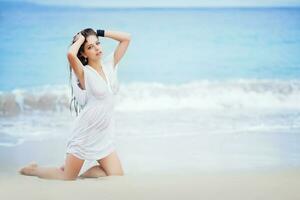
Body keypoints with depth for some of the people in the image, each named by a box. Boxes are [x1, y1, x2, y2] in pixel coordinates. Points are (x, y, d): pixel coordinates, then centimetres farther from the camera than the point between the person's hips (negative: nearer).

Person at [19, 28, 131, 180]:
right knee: (67, 178, 4)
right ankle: (33, 170, 28)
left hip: (104, 134, 6)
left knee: (117, 176, -3)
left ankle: (83, 174, 19)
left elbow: (126, 38, 4)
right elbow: (71, 54, -36)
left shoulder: (110, 65, 3)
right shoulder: (84, 73, -14)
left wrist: (99, 33, -3)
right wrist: (80, 39, -17)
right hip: (85, 132, -6)